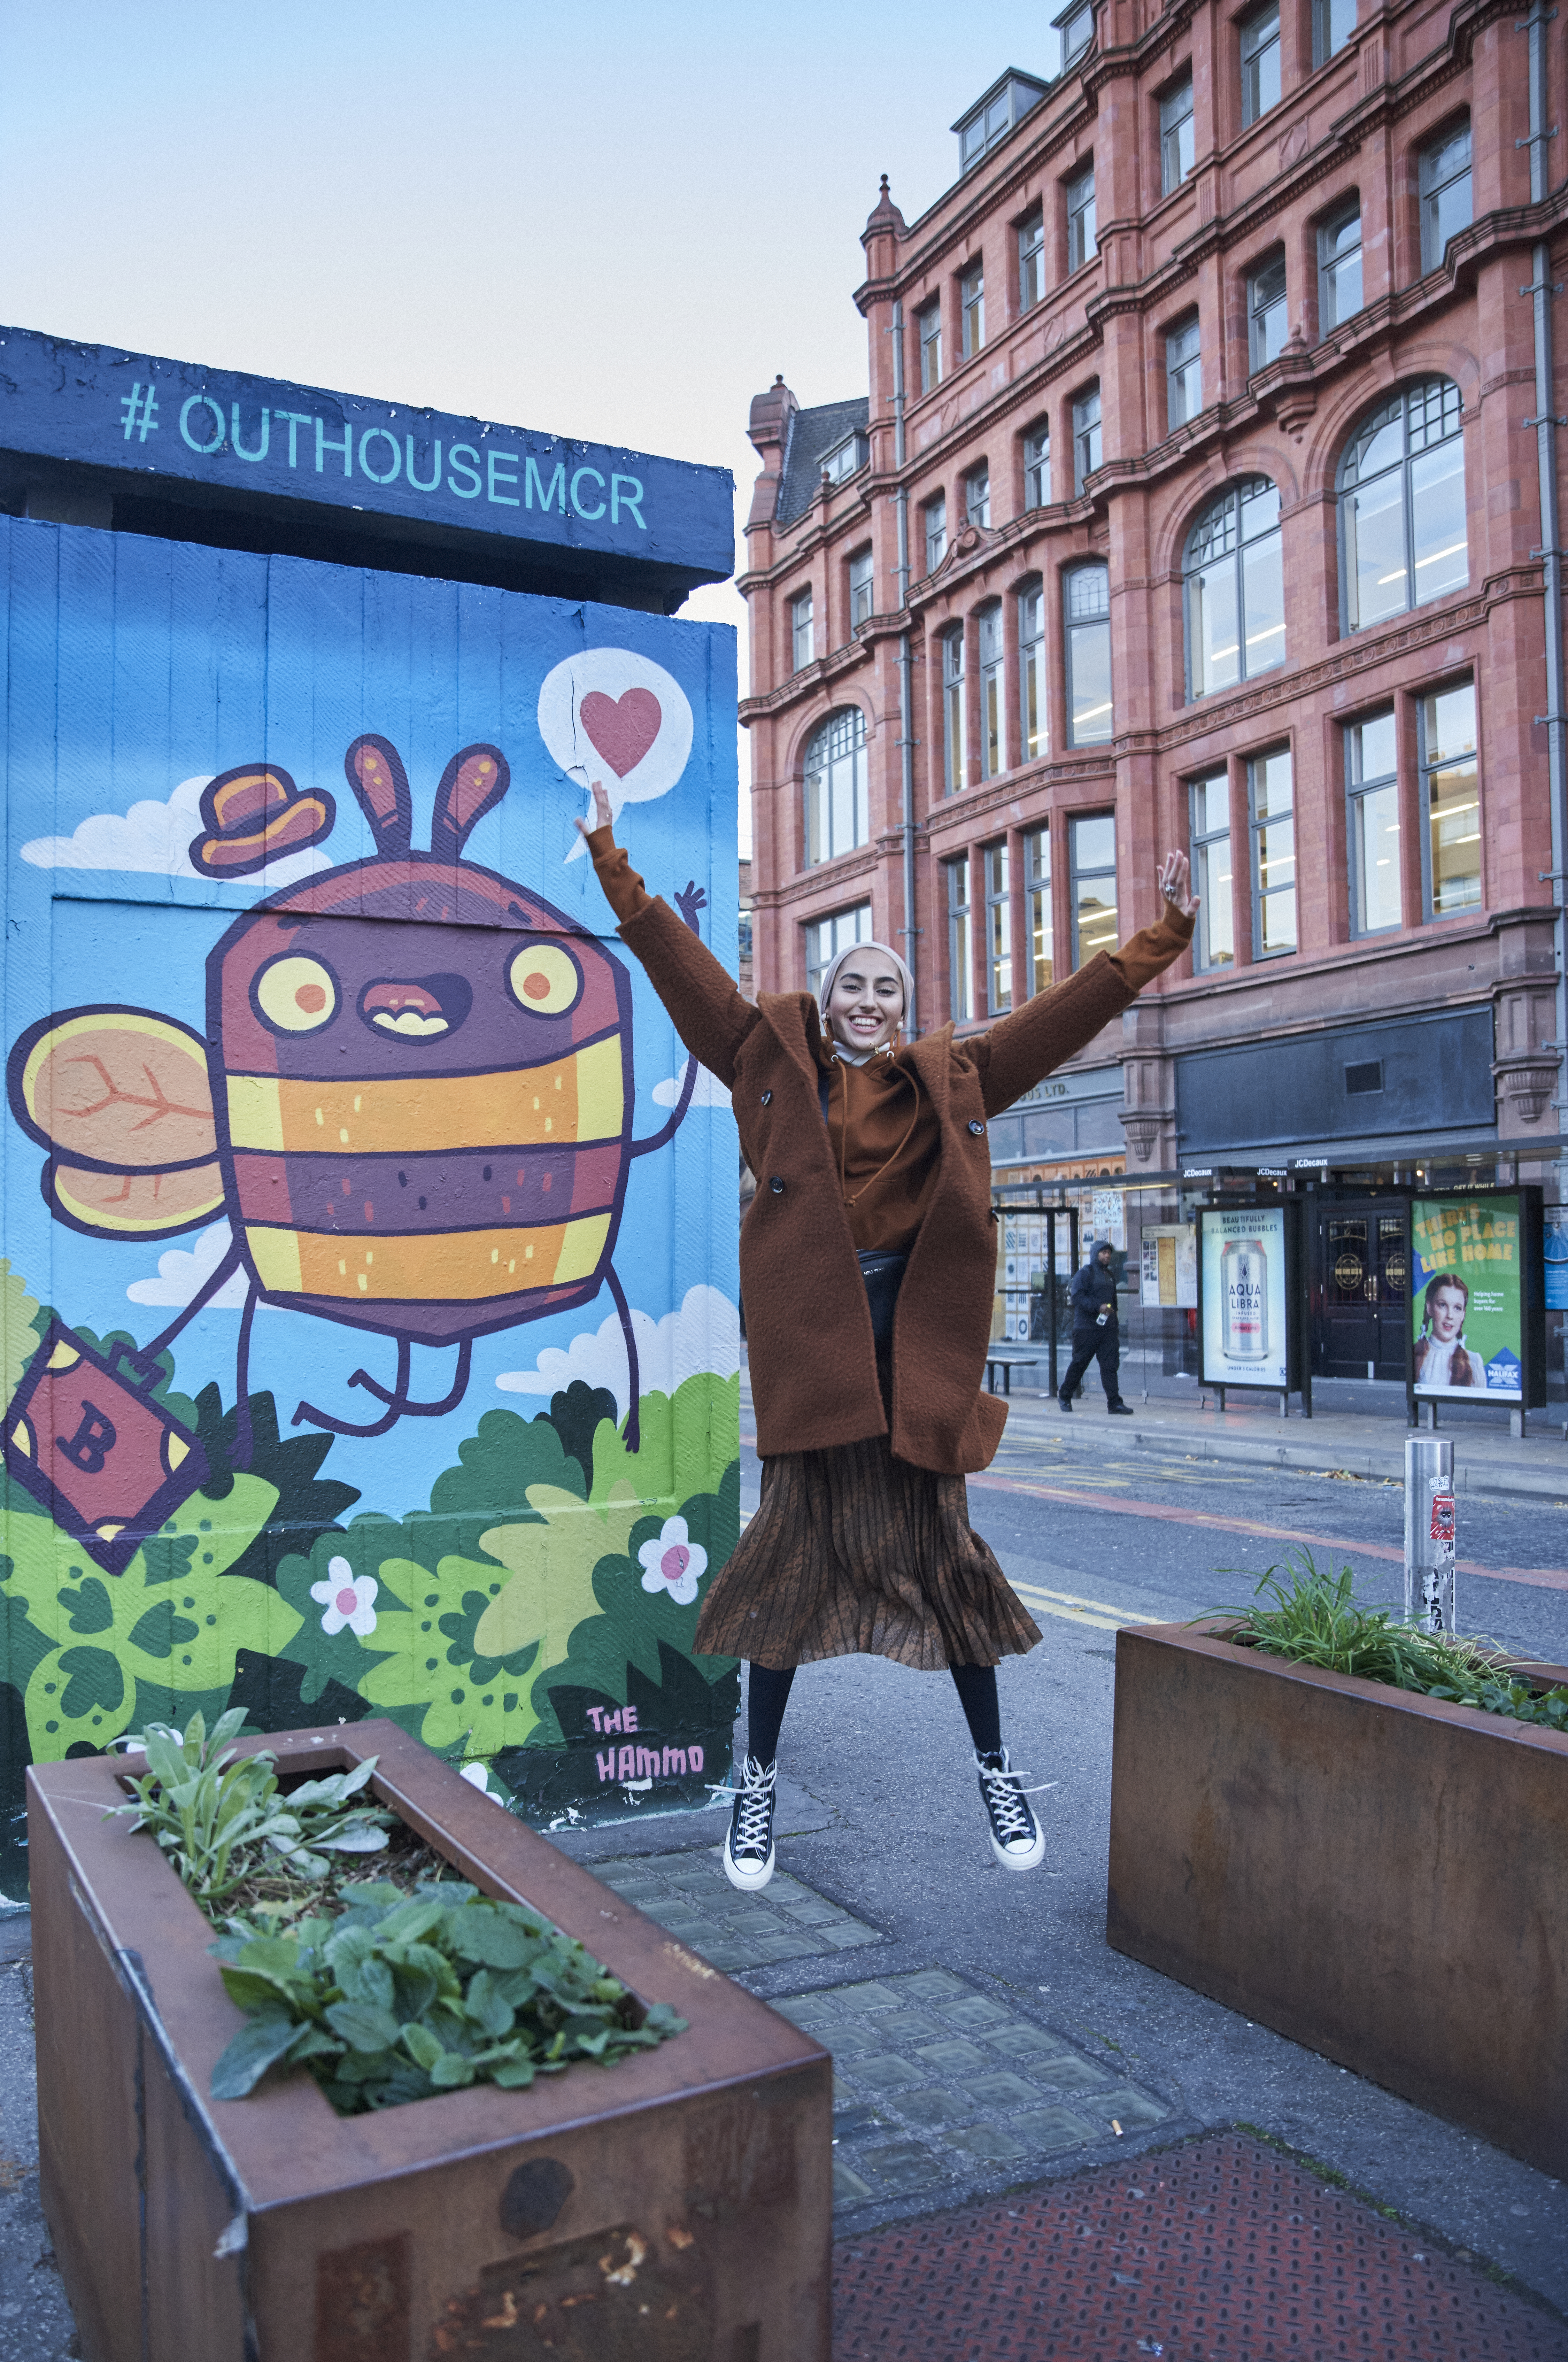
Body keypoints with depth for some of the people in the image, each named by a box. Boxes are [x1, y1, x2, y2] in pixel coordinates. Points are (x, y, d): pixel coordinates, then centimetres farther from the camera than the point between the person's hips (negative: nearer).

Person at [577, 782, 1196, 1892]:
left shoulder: (950, 1081, 10)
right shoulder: (775, 1061, 7)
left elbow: (1064, 1015, 11)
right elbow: (685, 968, 7)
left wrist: (1160, 938, 9)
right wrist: (615, 864, 7)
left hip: (916, 1337, 1)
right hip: (810, 1332, -1)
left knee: (942, 1546, 8)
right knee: (795, 1550, 4)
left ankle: (995, 1767, 23)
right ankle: (759, 1779, 18)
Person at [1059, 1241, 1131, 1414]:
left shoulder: (1110, 1274, 19)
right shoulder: (1085, 1273, -5)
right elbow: (1077, 1297, -16)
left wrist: (1114, 1321, 20)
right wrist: (1098, 1307, -23)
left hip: (1107, 1328, 6)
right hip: (1087, 1327, -6)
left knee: (1111, 1364, -2)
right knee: (1079, 1363, 2)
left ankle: (1115, 1403, -4)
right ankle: (1065, 1396, 19)